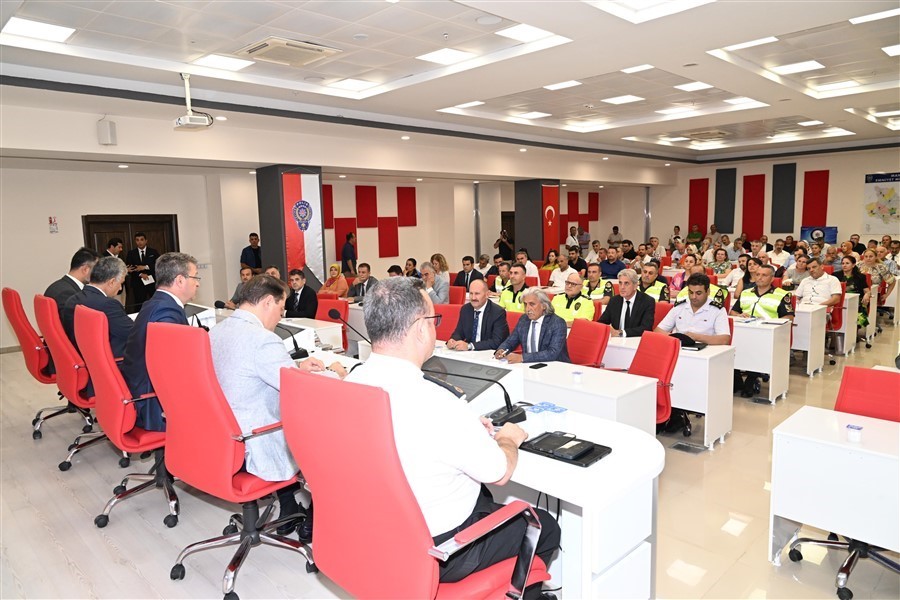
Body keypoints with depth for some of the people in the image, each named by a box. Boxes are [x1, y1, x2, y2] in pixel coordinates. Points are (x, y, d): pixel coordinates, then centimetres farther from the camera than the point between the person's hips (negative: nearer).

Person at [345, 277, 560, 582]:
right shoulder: (435, 403, -34)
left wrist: (465, 428, 9)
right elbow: (499, 472, -17)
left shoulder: (351, 382, -10)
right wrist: (508, 438, 3)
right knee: (546, 526, 13)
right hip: (437, 553, -7)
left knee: (482, 495, 31)